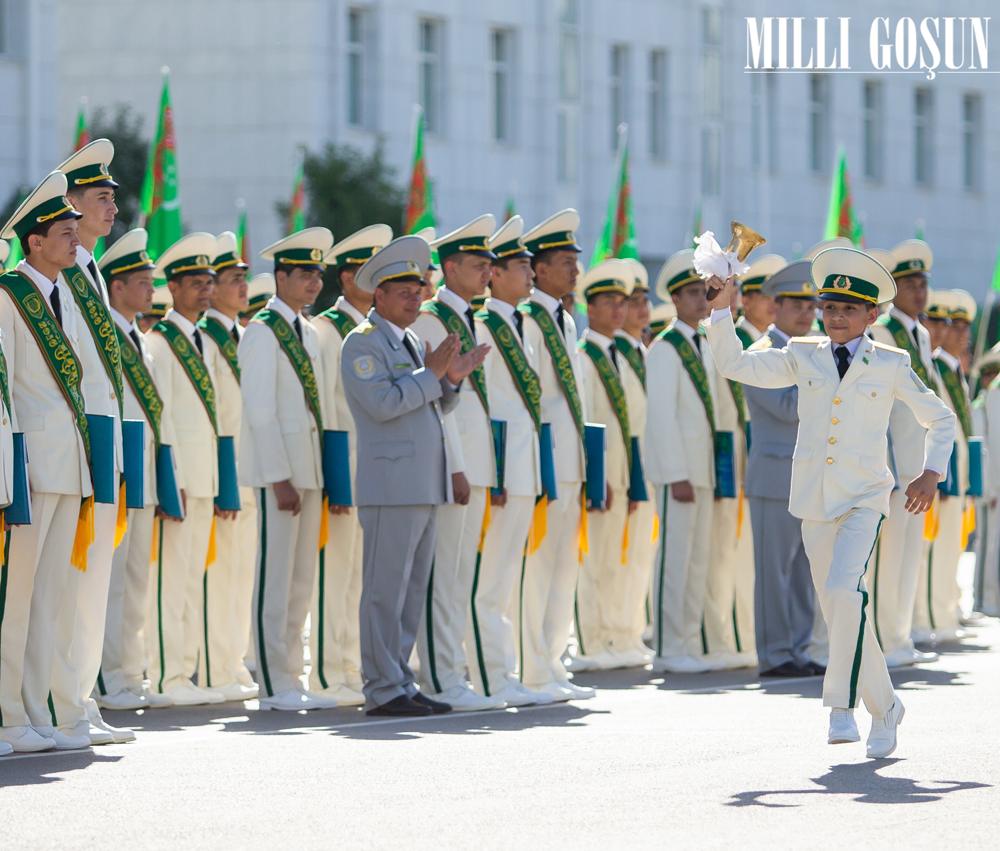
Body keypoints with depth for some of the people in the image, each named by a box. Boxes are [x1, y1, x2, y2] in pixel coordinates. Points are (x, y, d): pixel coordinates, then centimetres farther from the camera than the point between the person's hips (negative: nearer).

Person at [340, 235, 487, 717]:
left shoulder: (412, 342, 20)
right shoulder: (363, 342, -7)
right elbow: (382, 402, -20)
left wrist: (451, 379, 3)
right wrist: (430, 374, -14)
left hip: (424, 487, 9)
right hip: (390, 485, -9)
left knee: (412, 590, 11)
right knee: (386, 590, -7)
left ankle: (400, 682, 16)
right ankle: (383, 690, -6)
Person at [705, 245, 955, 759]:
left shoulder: (890, 366, 3)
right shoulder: (803, 358, 9)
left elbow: (940, 419, 14)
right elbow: (736, 366, 8)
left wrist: (931, 474, 3)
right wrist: (723, 310, -3)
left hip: (864, 501, -3)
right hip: (815, 503, 3)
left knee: (846, 591, -26)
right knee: (840, 616, 7)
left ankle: (841, 705, -19)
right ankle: (883, 707, 23)